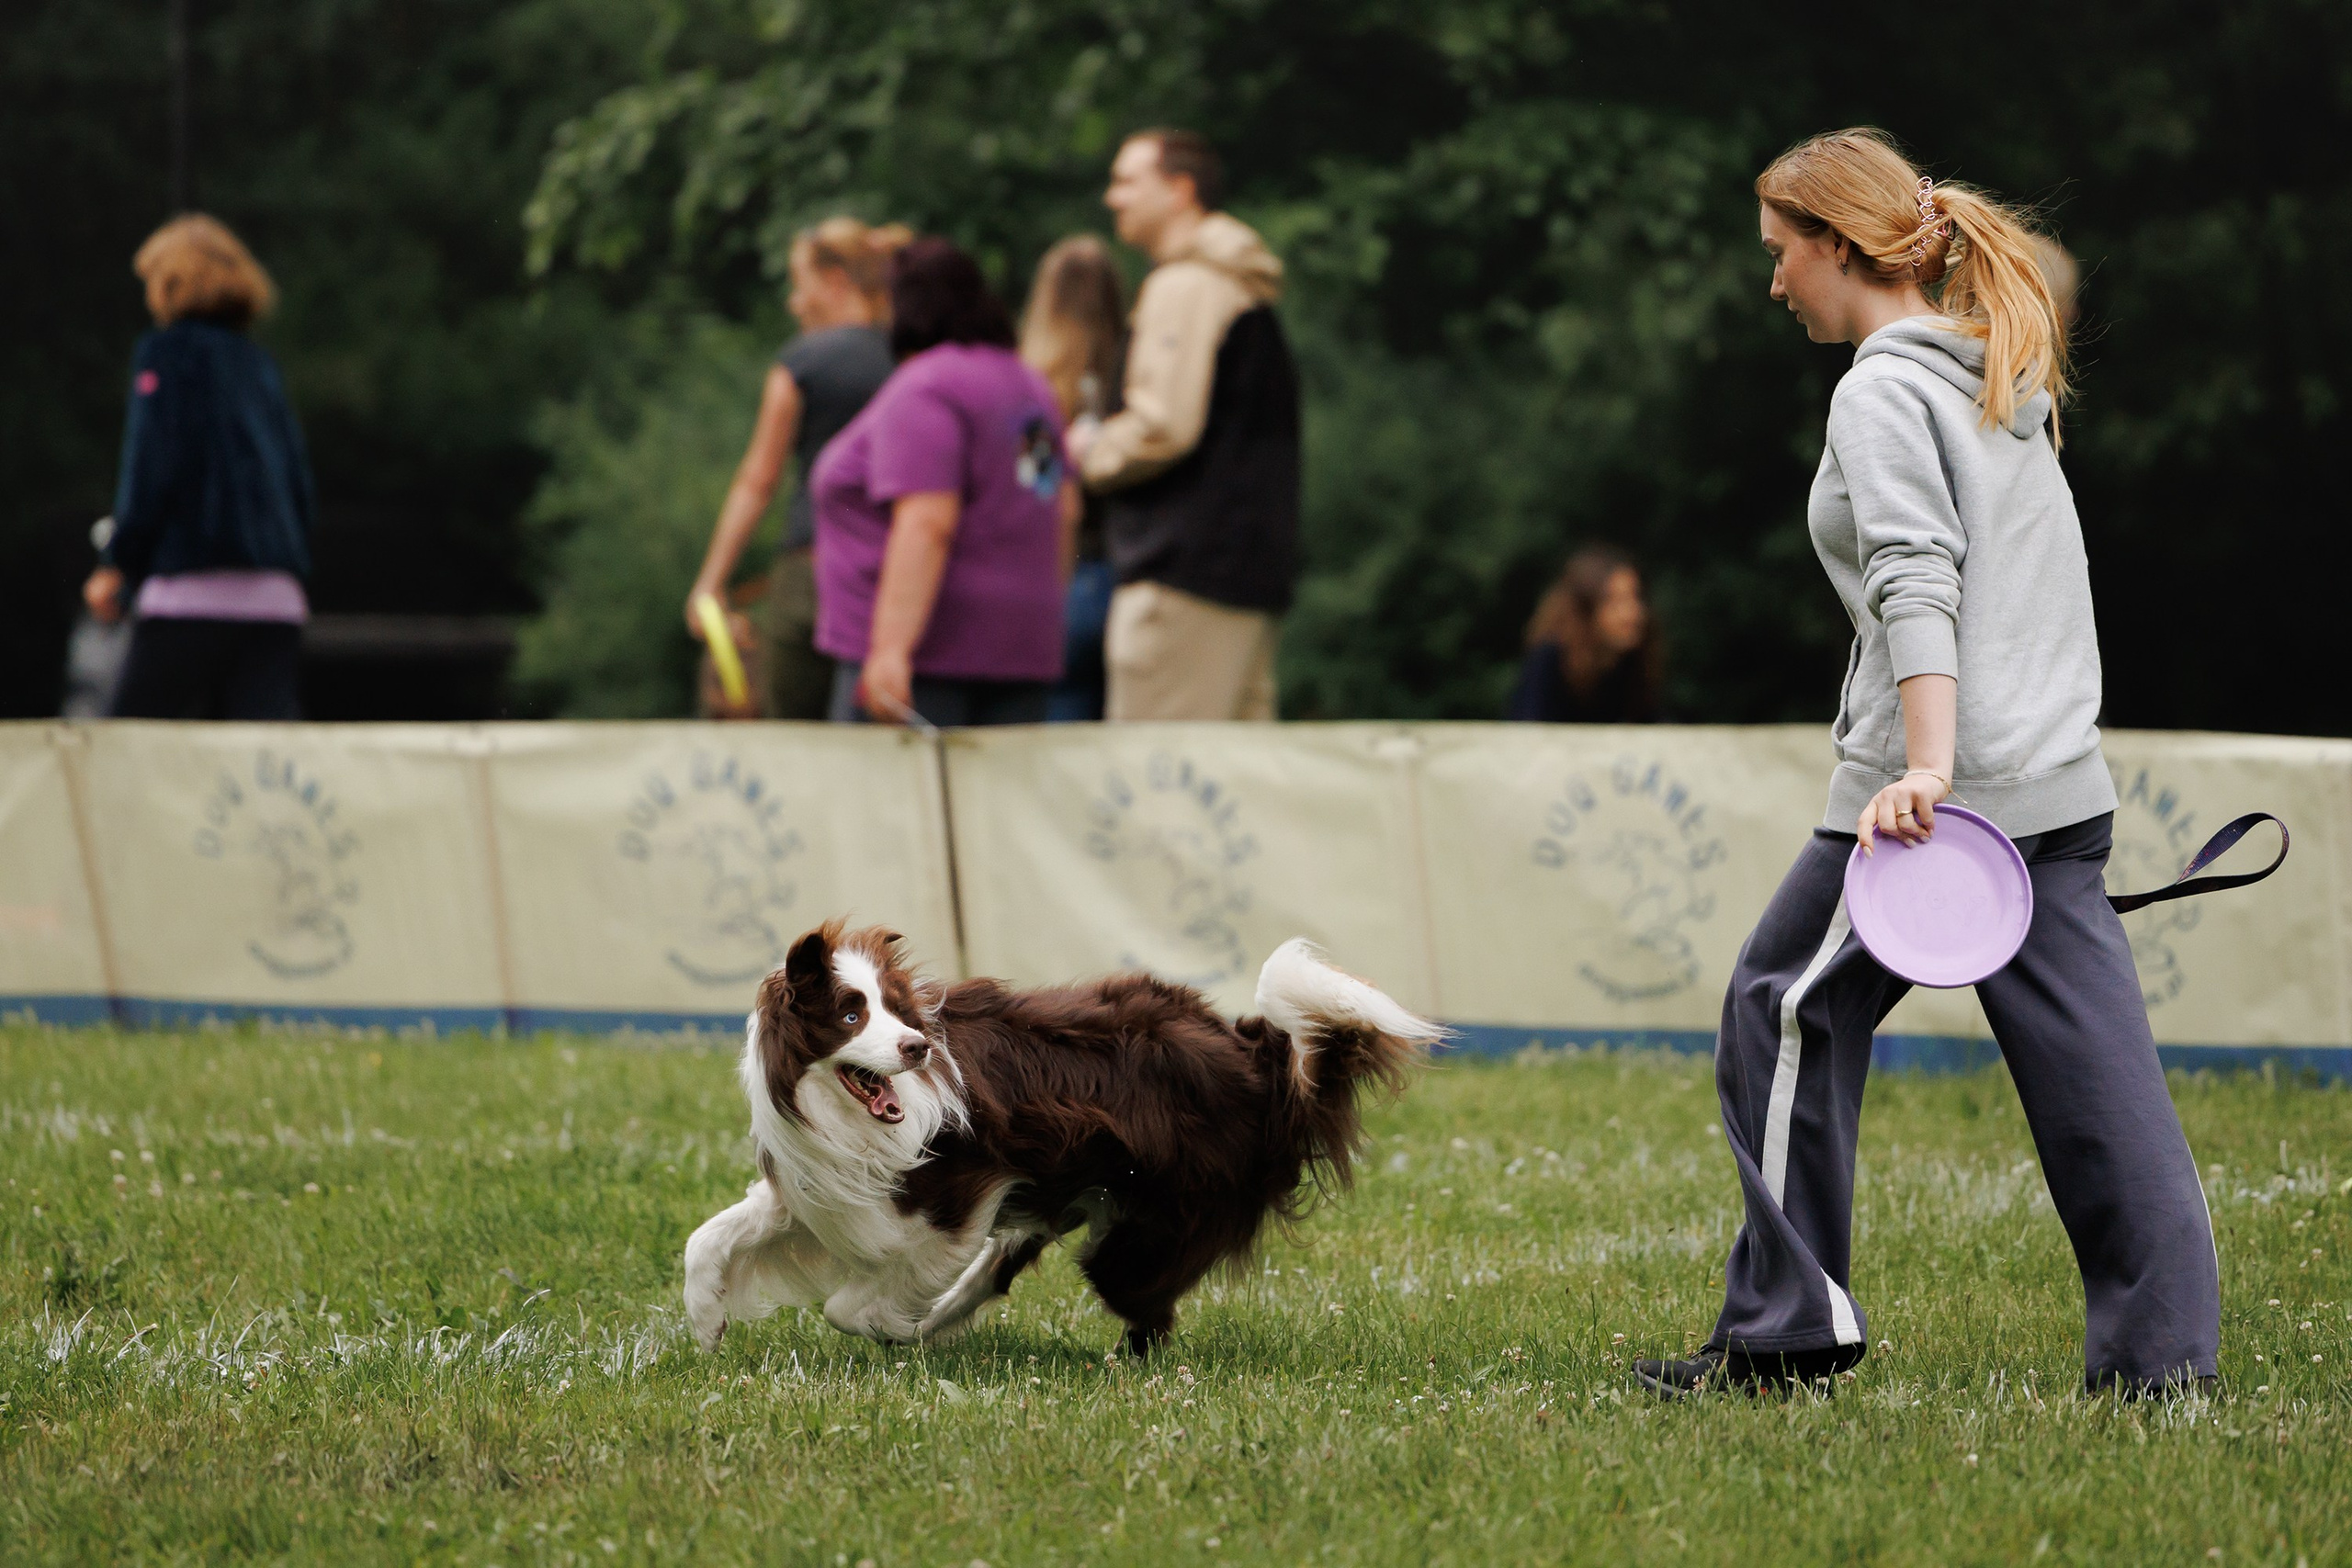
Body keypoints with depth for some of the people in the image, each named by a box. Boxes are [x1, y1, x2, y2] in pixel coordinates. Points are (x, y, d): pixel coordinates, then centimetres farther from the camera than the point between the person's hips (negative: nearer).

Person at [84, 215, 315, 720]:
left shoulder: (164, 354, 1)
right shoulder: (260, 365, 19)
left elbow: (152, 467, -8)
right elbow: (301, 485, 17)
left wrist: (115, 565, -1)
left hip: (193, 588, -6)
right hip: (277, 595, 6)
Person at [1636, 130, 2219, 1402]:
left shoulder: (1884, 392, -7)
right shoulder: (2004, 382, 20)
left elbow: (1918, 583, -20)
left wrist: (1928, 767, -30)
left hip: (1940, 783, -8)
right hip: (2063, 782, 8)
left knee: (1786, 1015, 6)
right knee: (2084, 1054, 2)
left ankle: (1784, 1329, 8)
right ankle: (2163, 1346, -6)